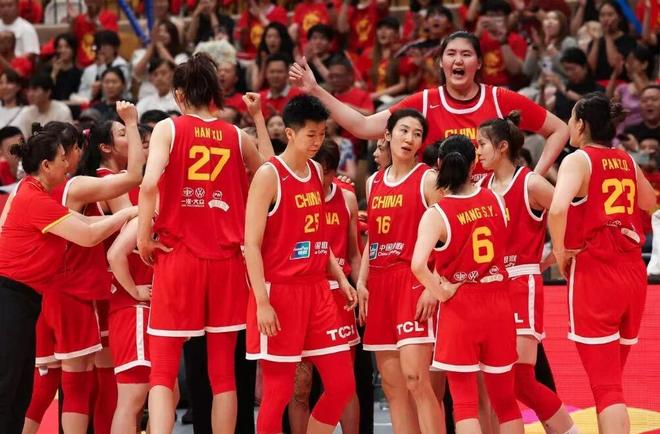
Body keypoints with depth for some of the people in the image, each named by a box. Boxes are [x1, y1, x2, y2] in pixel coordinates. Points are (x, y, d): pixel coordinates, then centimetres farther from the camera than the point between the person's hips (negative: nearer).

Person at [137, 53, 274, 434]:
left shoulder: (169, 128, -1)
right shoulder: (238, 136, 7)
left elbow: (150, 183, -17)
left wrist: (143, 236, -6)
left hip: (177, 256, -2)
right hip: (226, 259, 2)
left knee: (163, 371, 0)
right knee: (223, 372, 8)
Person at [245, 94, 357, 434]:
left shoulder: (316, 172, 12)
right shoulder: (269, 175, -10)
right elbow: (251, 244, -13)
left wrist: (340, 278, 11)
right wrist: (262, 302, -19)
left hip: (317, 290, 7)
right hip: (280, 291, -7)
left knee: (342, 384, 3)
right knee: (278, 391, -3)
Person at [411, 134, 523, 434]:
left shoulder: (436, 215, -13)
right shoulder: (494, 200, 1)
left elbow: (418, 265, -27)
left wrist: (441, 292, -11)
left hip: (459, 310, -4)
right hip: (498, 307, 4)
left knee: (464, 401, 0)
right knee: (504, 398, 15)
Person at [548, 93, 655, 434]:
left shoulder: (578, 160, -6)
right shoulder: (627, 162, 11)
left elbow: (558, 208, -25)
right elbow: (649, 202, 32)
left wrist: (559, 252, -10)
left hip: (592, 274, -6)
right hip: (633, 273, 6)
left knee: (605, 385, -7)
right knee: (612, 379, 18)